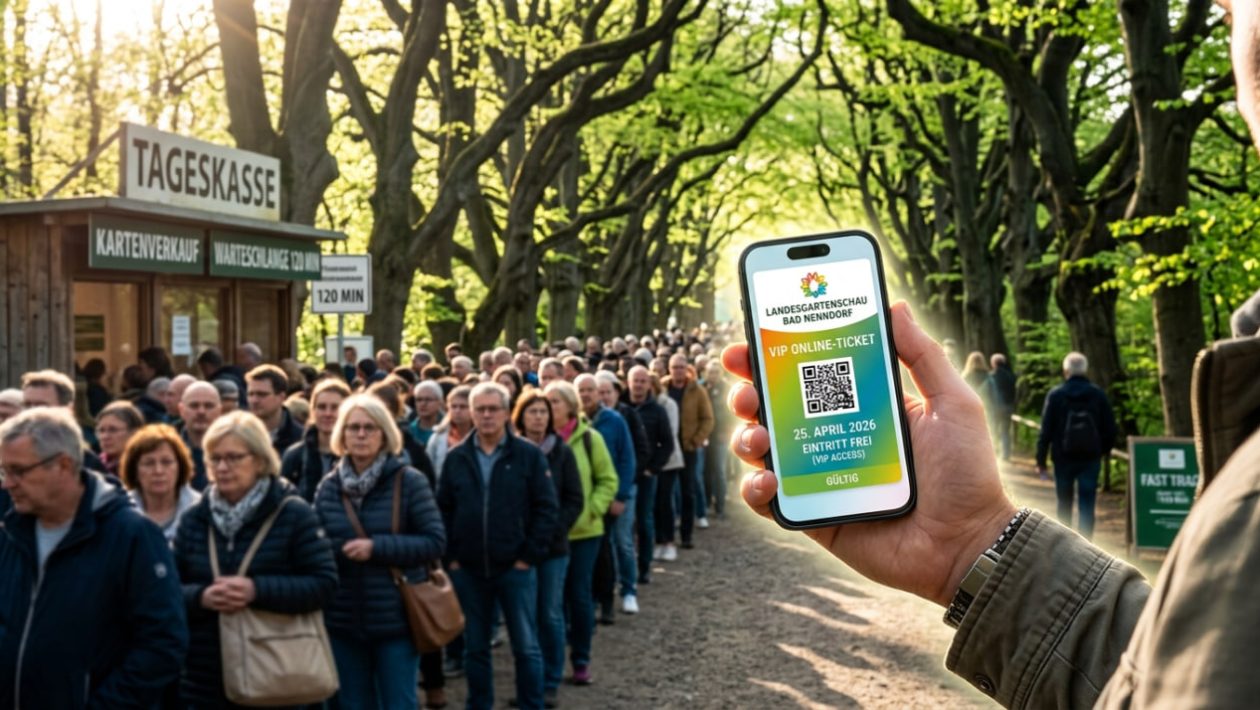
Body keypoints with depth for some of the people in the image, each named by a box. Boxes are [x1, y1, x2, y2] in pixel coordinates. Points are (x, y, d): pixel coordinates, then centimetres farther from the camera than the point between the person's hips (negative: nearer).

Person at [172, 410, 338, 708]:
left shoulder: (294, 514, -3)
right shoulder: (193, 518, 9)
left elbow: (324, 583, -10)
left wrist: (257, 590, -22)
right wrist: (201, 597, -15)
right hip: (202, 682, 3)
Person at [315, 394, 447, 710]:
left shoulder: (409, 481, -7)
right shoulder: (328, 486, 3)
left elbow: (435, 541, -10)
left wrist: (376, 547, -18)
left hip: (396, 619, -4)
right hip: (343, 620, 4)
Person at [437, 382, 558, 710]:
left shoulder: (529, 455, -3)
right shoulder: (456, 458, 5)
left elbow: (546, 507, -5)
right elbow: (443, 510, 7)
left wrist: (530, 556, -9)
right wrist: (450, 556, -1)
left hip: (515, 567, -2)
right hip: (468, 569, 3)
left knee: (526, 647, 4)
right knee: (475, 648, 12)